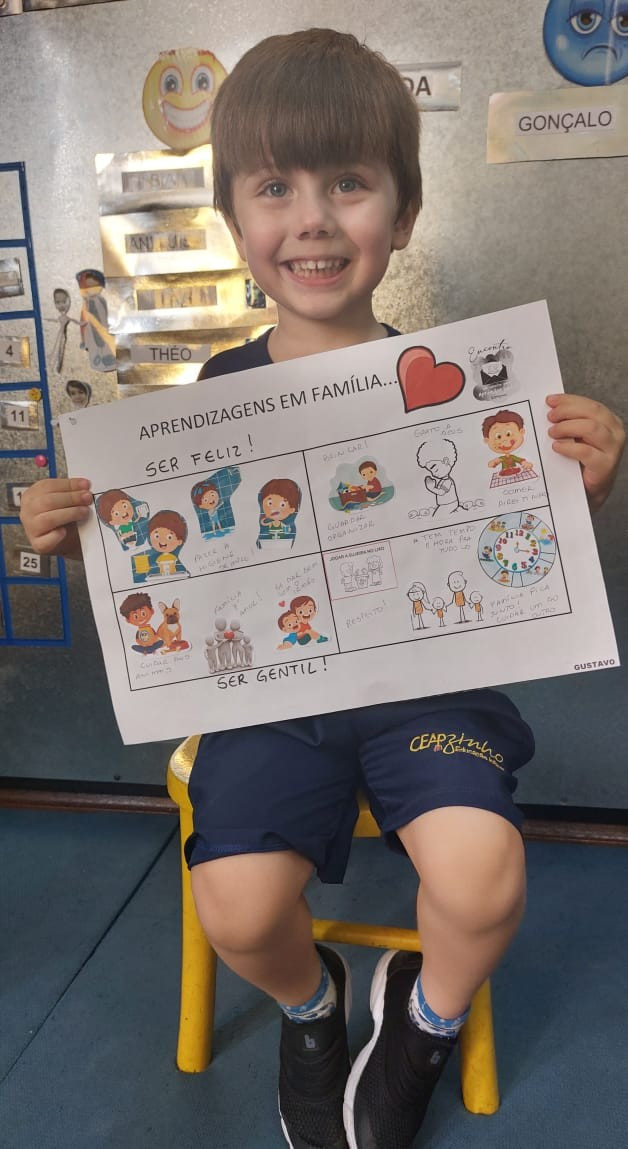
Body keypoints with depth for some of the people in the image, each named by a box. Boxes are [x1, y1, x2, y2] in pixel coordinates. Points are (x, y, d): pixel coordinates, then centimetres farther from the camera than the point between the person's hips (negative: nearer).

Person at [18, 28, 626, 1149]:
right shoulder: (217, 395, 0)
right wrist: (81, 538, -9)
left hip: (427, 676, 0)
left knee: (481, 886, -23)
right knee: (237, 913, -17)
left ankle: (426, 1019, 18)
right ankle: (310, 1003, 25)